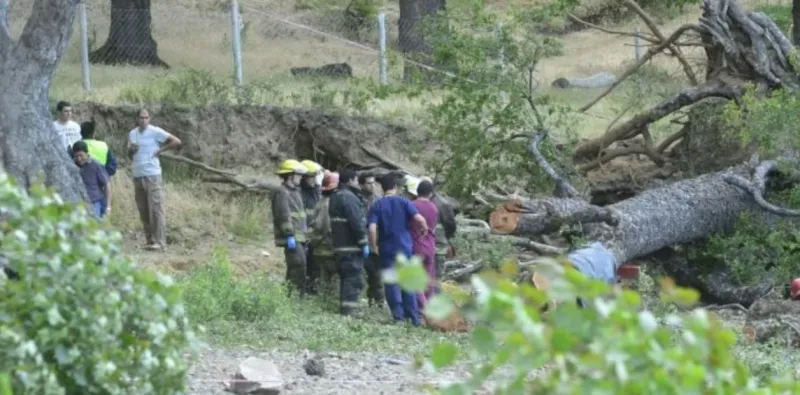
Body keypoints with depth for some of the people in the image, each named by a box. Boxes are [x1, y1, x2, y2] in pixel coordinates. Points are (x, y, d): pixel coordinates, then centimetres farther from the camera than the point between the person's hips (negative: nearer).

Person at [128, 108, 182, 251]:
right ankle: (150, 240, 12)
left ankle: (160, 241, -10)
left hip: (153, 176, -6)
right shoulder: (132, 134, 13)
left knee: (156, 209, -9)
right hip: (138, 176, 6)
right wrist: (131, 150, 1)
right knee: (143, 211, 6)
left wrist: (160, 149, -7)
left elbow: (177, 142, -7)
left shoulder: (155, 132, -5)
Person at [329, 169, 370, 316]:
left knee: (346, 278, 15)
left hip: (339, 246, 10)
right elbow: (357, 222, -20)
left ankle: (344, 309, 18)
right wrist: (364, 243, -16)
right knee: (354, 280, -9)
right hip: (351, 247, -10)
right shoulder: (349, 197, -14)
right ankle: (349, 310, -15)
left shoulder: (335, 198, 18)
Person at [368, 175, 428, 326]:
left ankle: (398, 316, 1)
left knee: (391, 283, 5)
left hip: (386, 250, -1)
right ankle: (414, 317, 7)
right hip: (404, 247, 1)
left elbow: (372, 229, -13)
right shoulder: (403, 202, -2)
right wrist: (424, 229, 7)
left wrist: (374, 247, 0)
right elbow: (419, 219, -13)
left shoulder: (376, 206, -2)